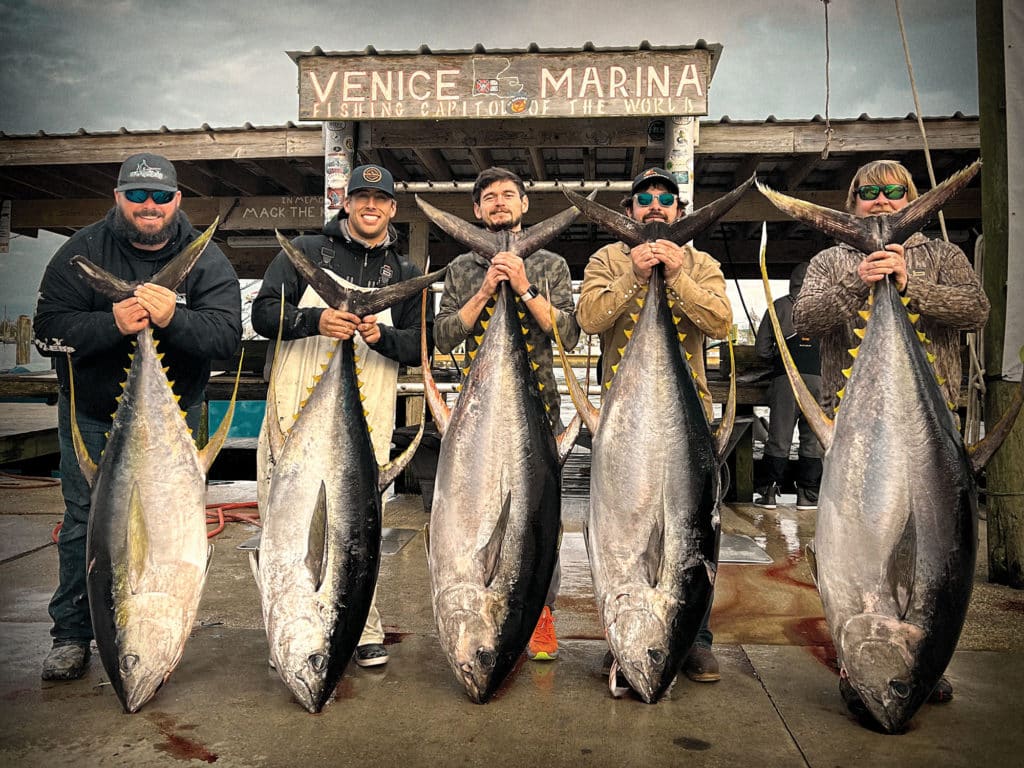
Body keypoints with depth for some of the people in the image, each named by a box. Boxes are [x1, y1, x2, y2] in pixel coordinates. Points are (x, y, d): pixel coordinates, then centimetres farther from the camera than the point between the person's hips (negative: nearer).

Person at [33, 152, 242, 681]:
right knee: (84, 523, 8)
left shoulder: (206, 260, -7)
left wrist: (173, 319, -38)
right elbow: (48, 329, -15)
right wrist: (112, 324, -31)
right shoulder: (82, 251, -6)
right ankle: (71, 636, 23)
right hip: (91, 414, 1)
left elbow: (227, 336, -20)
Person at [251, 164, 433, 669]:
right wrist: (315, 319, -16)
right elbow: (263, 311, 2)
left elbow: (423, 344, 9)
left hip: (367, 416, 0)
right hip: (297, 407, 1)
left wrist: (382, 336, -12)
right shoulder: (306, 251, 11)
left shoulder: (406, 273, 15)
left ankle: (364, 630, 9)